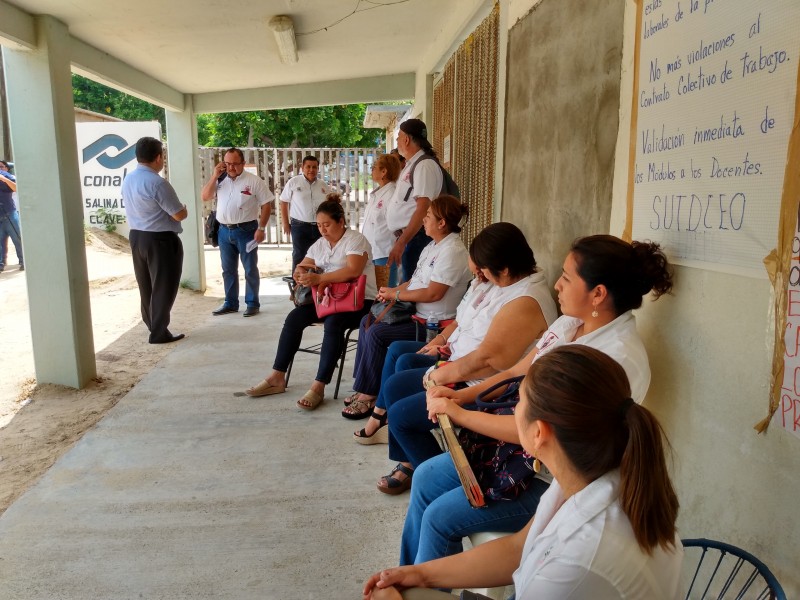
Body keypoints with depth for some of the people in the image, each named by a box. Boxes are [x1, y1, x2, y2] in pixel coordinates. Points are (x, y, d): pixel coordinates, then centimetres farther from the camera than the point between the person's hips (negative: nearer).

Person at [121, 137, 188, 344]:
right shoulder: (157, 183, -21)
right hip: (160, 240, -8)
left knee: (146, 285, 19)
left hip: (136, 236, 8)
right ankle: (159, 333, 9)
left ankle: (152, 325, 33)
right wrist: (184, 209, 4)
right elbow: (180, 215, -19)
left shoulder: (128, 180, 5)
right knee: (163, 287, 4)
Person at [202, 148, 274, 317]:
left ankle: (252, 303, 14)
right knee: (228, 270, 13)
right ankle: (230, 303, 24)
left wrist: (261, 228, -13)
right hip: (224, 231, 5)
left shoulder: (254, 181, -7)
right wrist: (214, 176, -6)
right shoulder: (220, 180, 7)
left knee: (250, 269, 4)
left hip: (246, 230, -5)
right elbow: (205, 197, 3)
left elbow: (266, 204, -7)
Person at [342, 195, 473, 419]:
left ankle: (368, 396, -6)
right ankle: (363, 386, 10)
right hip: (417, 313, 11)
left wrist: (395, 294, -15)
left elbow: (433, 293, -24)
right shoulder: (434, 246, 13)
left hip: (433, 323, -11)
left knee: (377, 333, -20)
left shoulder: (452, 251, -19)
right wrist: (391, 292, -2)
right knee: (367, 321, 7)